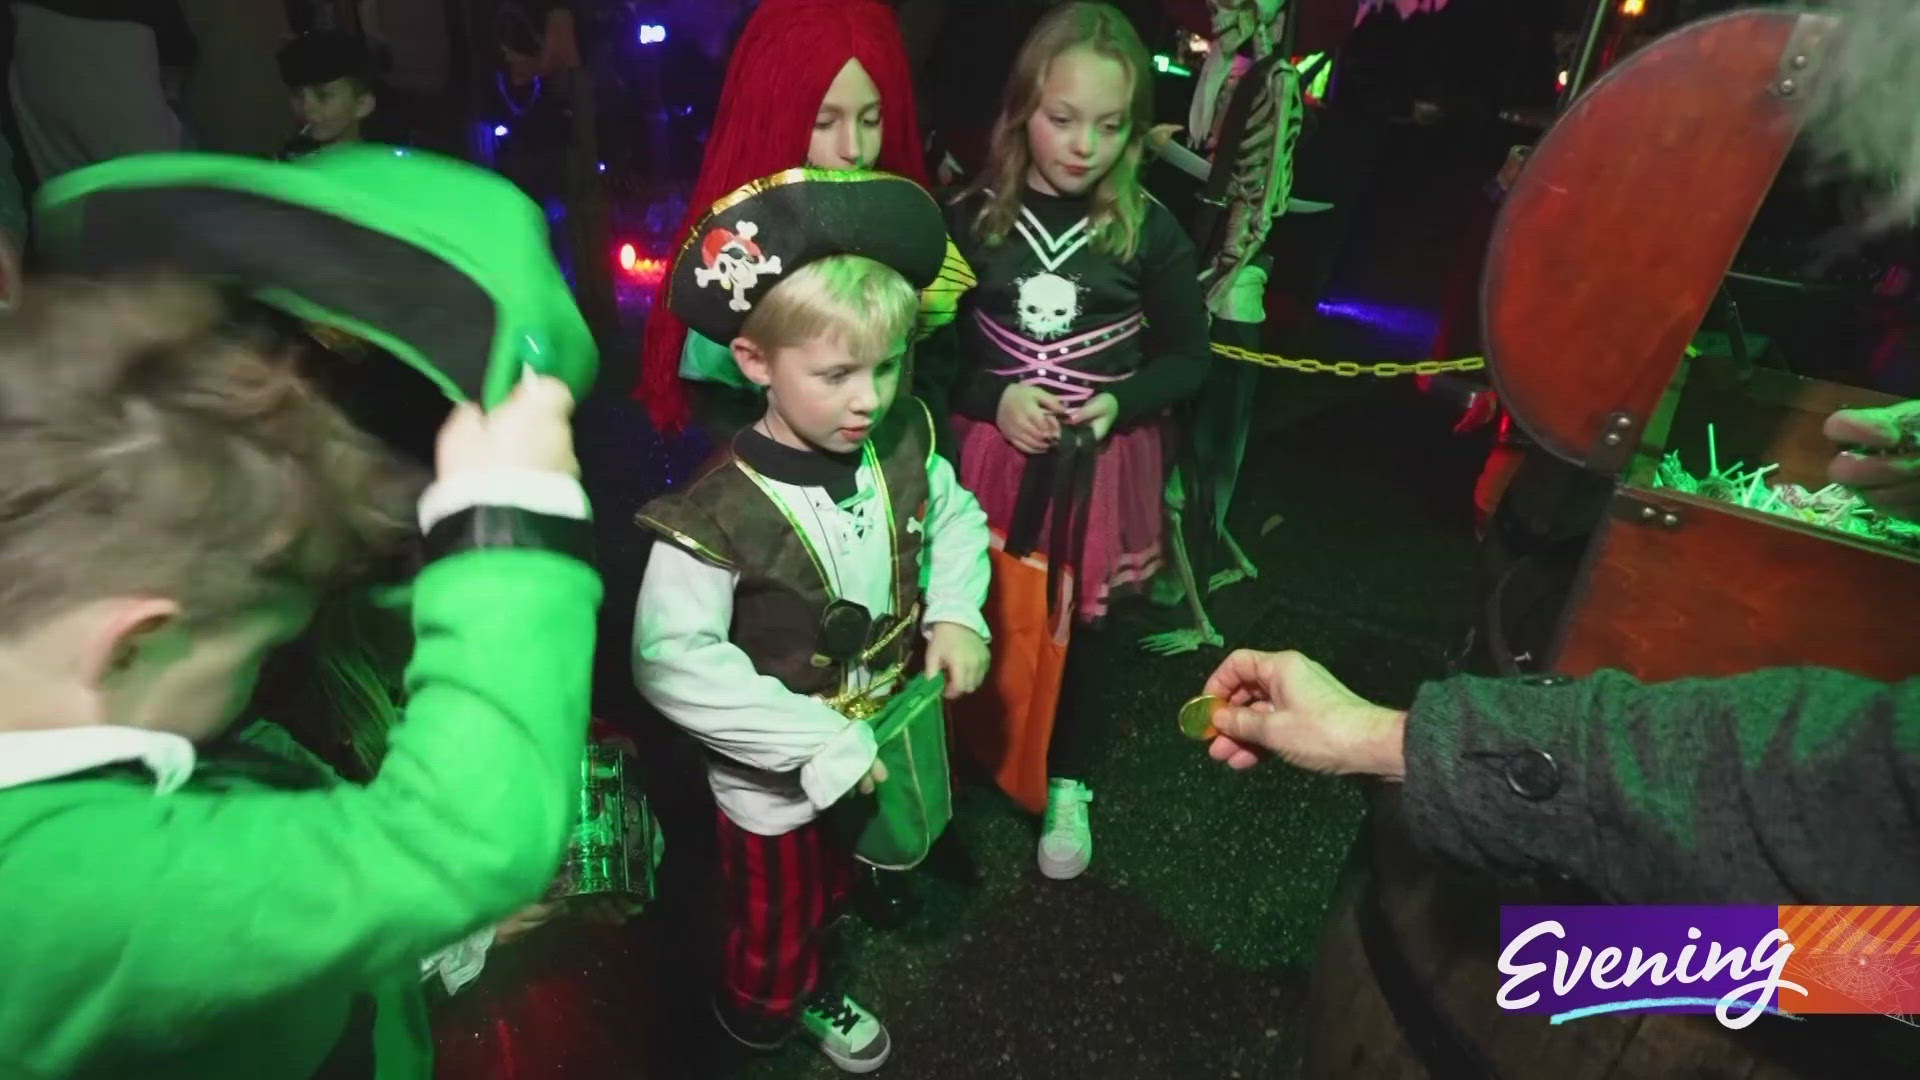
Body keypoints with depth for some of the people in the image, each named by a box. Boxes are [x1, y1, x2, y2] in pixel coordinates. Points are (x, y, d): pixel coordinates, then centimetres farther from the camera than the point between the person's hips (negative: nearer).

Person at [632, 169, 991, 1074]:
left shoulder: (903, 444, -14)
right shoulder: (722, 515, -31)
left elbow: (955, 516, 3)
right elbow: (672, 663, -32)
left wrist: (957, 613, -14)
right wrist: (819, 744, -32)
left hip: (884, 743, 5)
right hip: (778, 781, -5)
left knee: (832, 887, 33)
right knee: (777, 932, 22)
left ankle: (809, 989, 65)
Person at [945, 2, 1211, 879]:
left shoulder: (1149, 230, -7)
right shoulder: (973, 216, -6)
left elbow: (1189, 355, 2)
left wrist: (1118, 404, -15)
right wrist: (992, 398, -17)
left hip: (1101, 461, 0)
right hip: (993, 451, 1)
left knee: (1076, 625, 13)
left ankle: (1068, 782, 36)